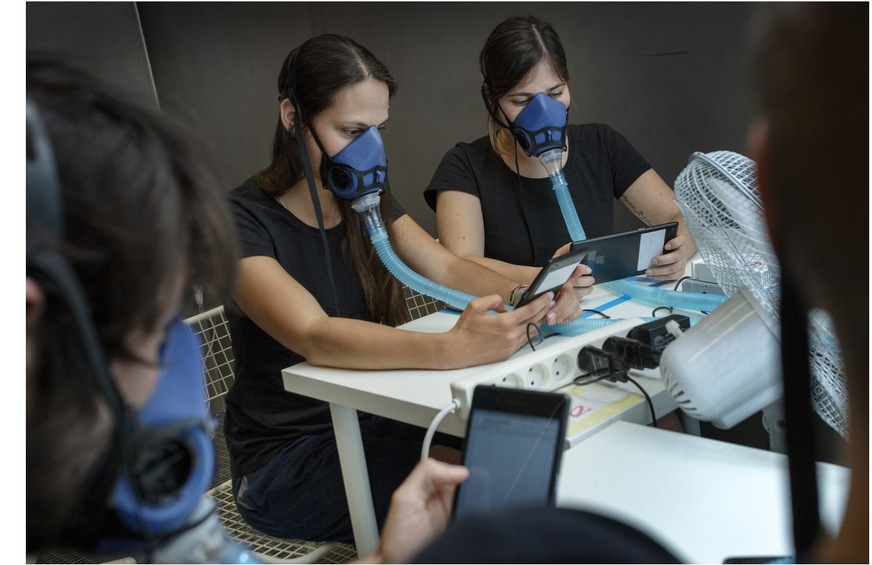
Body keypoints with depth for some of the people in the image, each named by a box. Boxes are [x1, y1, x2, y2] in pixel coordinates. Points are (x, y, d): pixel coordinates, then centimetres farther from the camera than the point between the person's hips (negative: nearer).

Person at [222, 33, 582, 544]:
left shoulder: (367, 202, 3)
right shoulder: (241, 221, -19)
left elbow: (448, 269, -7)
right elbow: (313, 336, -33)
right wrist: (452, 349, -48)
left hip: (372, 423, 6)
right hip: (285, 461, -6)